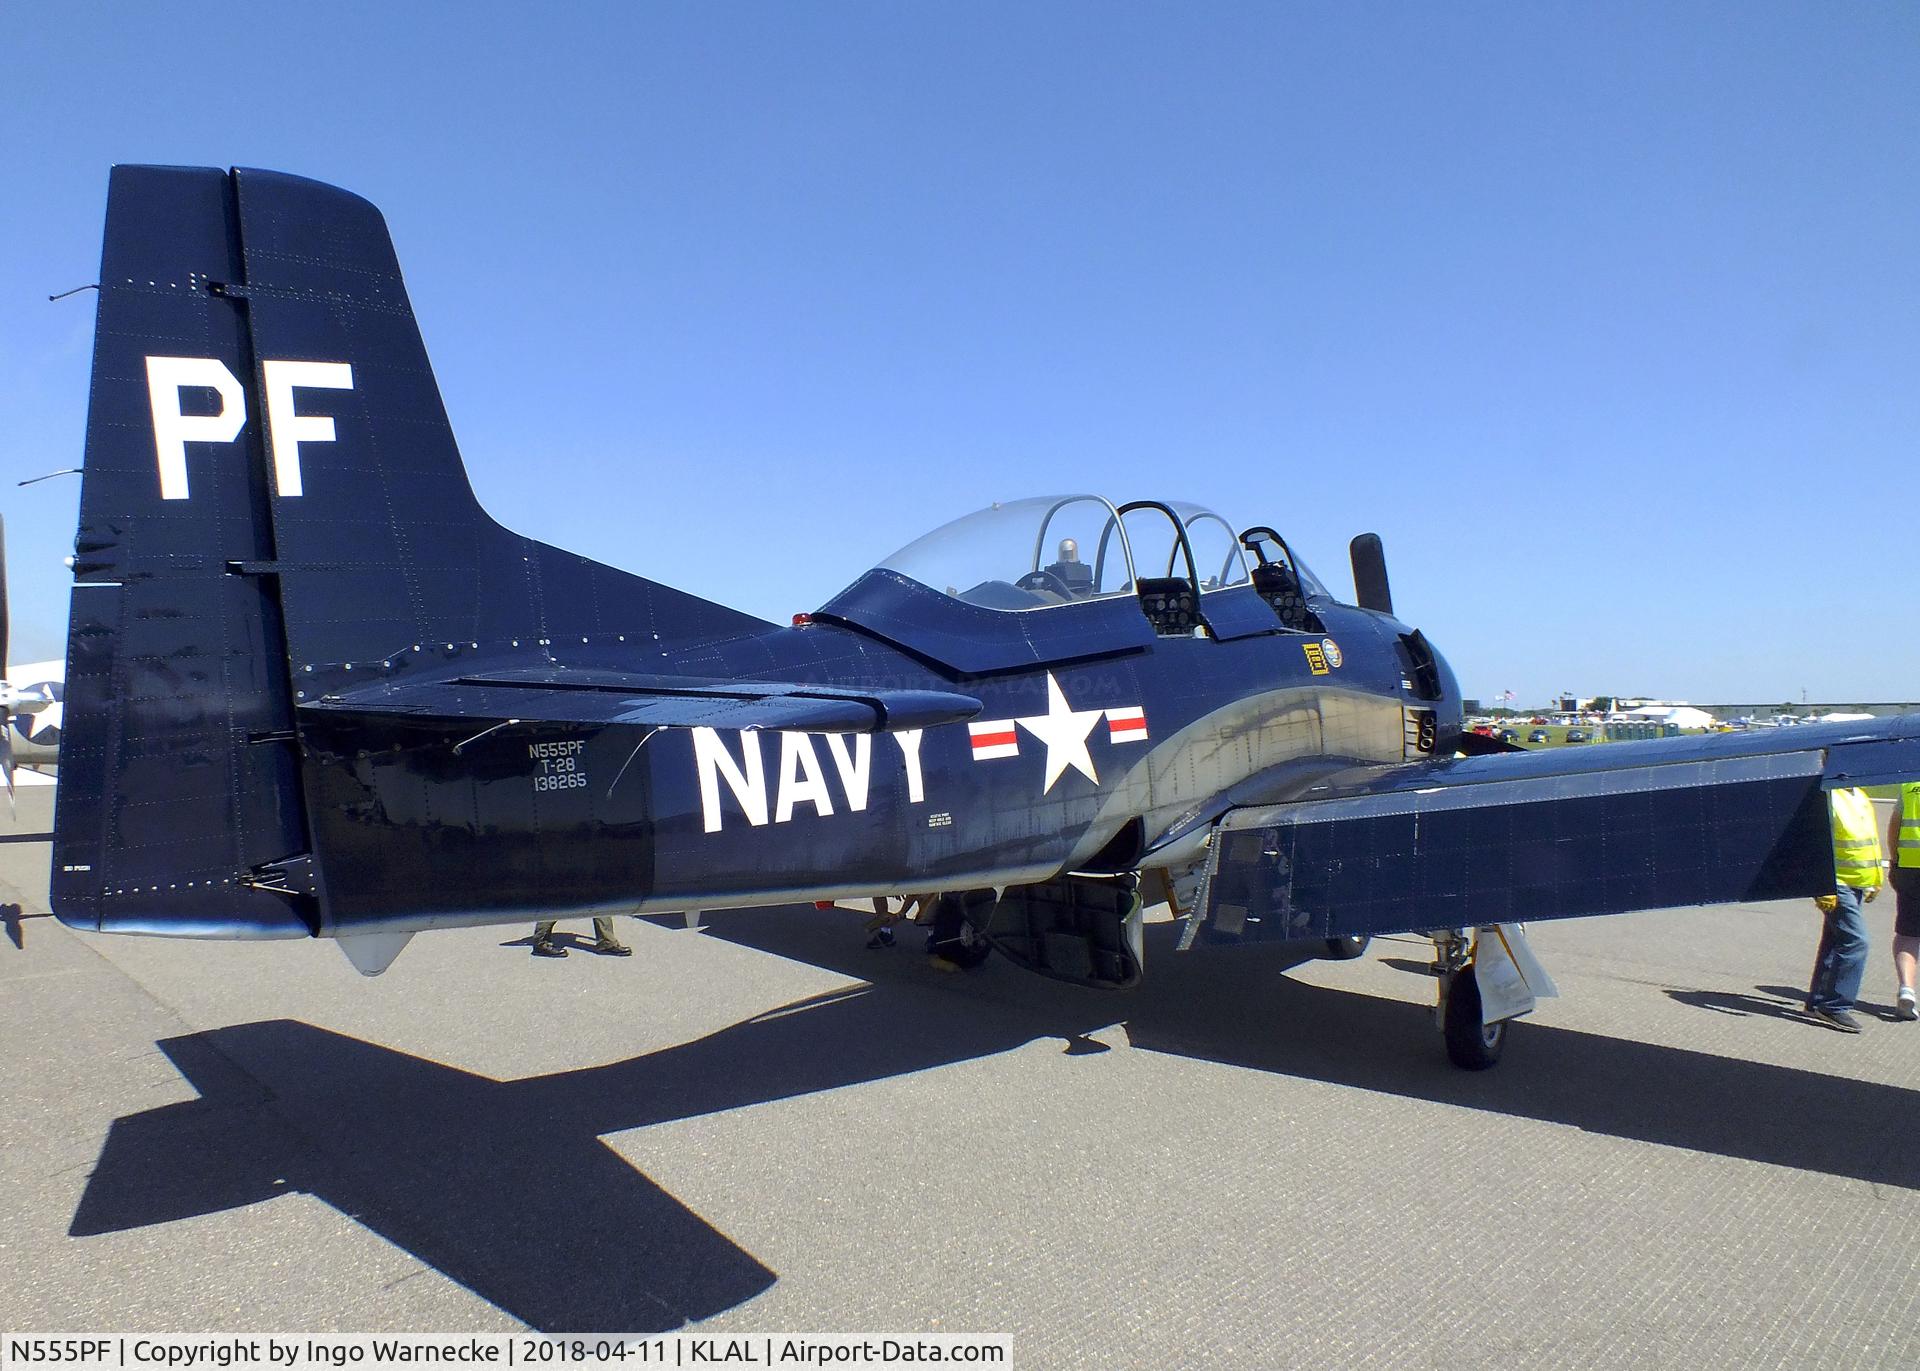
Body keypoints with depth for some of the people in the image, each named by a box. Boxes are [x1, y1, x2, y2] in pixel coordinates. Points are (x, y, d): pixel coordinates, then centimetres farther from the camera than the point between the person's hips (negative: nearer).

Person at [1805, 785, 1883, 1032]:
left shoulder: (1861, 796, 13)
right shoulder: (1827, 799, -17)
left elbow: (1871, 839, 24)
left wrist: (1874, 882, 23)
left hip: (1856, 885, 9)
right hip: (1837, 885, -9)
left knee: (1835, 942, 13)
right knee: (1854, 941, -14)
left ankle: (1818, 1002, 21)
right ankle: (1835, 1007, -9)